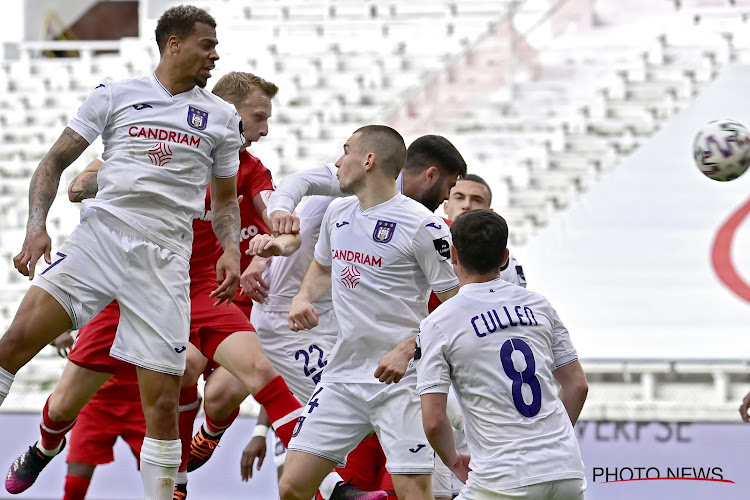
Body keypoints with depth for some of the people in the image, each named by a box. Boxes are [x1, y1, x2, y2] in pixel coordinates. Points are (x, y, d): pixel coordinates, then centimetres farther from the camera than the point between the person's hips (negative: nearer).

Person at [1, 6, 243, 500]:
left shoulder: (221, 117, 14)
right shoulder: (114, 96, 8)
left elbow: (226, 200, 22)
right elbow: (55, 162, 8)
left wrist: (231, 251, 3)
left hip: (166, 258, 1)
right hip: (99, 235, -1)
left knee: (164, 401, -4)